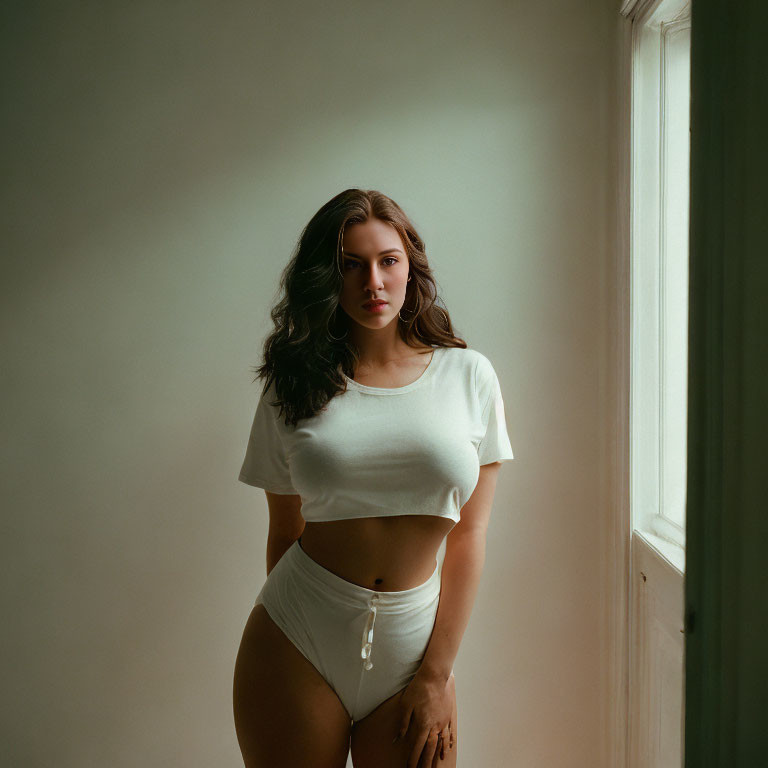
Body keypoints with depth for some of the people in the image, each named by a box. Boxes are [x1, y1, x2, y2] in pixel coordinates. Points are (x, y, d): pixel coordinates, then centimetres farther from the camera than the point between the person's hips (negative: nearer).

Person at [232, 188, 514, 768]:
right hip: (297, 641, 0)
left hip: (411, 642, 0)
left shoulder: (469, 376, 0)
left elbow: (470, 536, -2)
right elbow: (285, 534, 5)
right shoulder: (294, 387, 2)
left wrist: (437, 676, -4)